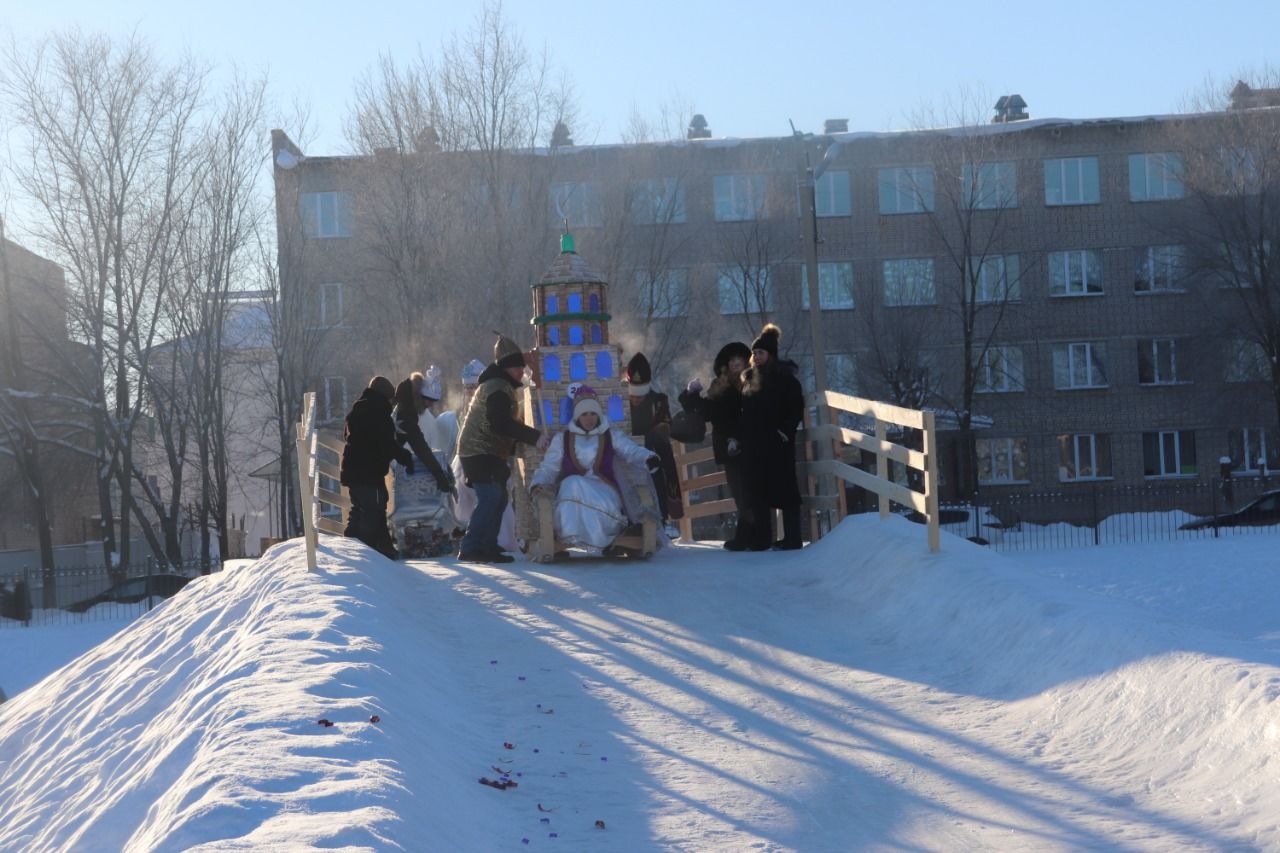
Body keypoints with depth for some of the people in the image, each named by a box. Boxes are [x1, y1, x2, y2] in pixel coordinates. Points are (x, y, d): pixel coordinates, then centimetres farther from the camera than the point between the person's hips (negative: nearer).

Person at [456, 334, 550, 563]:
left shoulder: (498, 385, 20)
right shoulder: (498, 388, -16)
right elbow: (502, 424, -27)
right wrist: (534, 437, -30)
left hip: (488, 452, 11)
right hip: (481, 452, -11)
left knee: (497, 499, 11)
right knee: (491, 497, -17)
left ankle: (488, 548, 14)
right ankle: (470, 548, -21)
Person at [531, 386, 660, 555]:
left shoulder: (612, 436, 15)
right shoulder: (562, 439, 17)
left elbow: (631, 451, -2)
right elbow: (548, 468, 13)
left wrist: (648, 459, -25)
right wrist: (538, 483, -11)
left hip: (605, 490, 0)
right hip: (572, 489, 0)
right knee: (573, 484, -37)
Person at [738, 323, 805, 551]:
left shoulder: (784, 376, -5)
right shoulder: (749, 378, 14)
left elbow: (797, 406, -8)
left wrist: (785, 431, -16)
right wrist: (738, 436, 9)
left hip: (777, 442, -7)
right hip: (753, 444, 7)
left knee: (784, 488, -3)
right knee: (756, 490, 7)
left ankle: (792, 538, 0)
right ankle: (760, 539, 13)